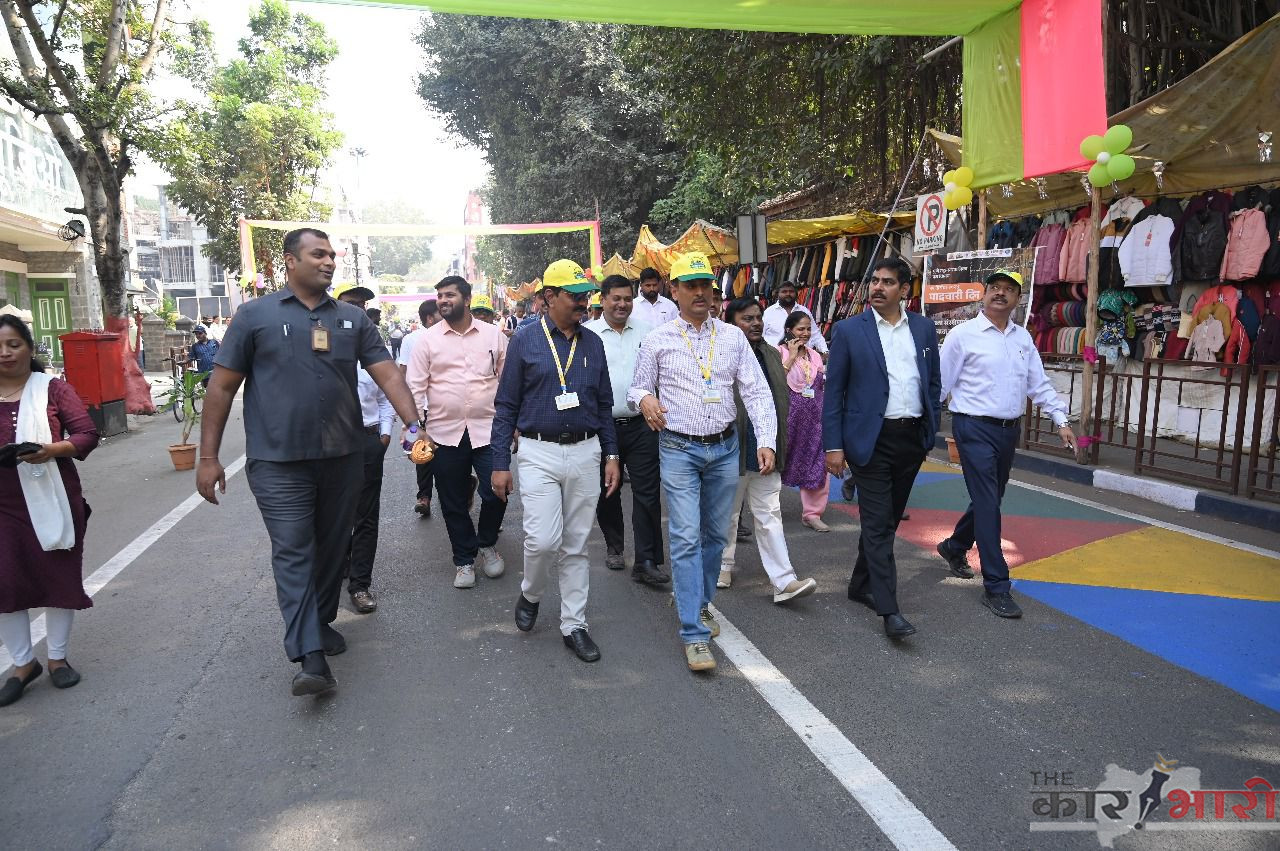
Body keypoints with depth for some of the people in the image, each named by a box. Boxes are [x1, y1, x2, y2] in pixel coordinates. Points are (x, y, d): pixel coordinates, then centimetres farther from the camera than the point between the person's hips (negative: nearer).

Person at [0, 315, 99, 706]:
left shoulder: (53, 388, -3)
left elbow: (87, 434, -7)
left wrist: (53, 449, -25)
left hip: (52, 500, -2)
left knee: (59, 576, 7)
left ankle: (57, 657, 25)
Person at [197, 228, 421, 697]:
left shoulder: (353, 319, 8)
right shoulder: (256, 315, 0)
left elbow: (388, 374, 1)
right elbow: (222, 386, 1)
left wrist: (414, 425, -14)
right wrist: (208, 457, -3)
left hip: (343, 458, 4)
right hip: (279, 462, -3)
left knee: (332, 548, 13)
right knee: (293, 553, -5)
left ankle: (321, 622, 33)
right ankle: (311, 657, -5)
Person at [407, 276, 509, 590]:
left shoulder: (493, 335, 3)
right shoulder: (428, 340, 2)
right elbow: (416, 387, 2)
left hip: (488, 430, 0)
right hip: (445, 433, 1)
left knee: (496, 493, -5)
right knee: (454, 503, 9)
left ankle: (487, 544, 25)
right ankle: (464, 559, 28)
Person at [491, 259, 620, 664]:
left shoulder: (592, 342, 8)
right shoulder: (526, 340, -2)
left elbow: (604, 404, 13)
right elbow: (506, 406, -1)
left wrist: (611, 455, 6)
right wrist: (500, 464, -5)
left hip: (585, 453, 3)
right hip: (539, 453, -3)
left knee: (576, 544, 8)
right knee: (543, 539, -10)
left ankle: (573, 625, 20)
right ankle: (530, 594, 22)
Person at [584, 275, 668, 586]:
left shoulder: (645, 333, 5)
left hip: (640, 425, 1)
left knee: (647, 493, -2)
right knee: (607, 492, 14)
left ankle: (646, 562, 2)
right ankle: (613, 546, 34)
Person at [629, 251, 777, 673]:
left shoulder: (733, 336, 4)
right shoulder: (658, 339, -1)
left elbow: (757, 391, 2)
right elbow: (638, 387, 8)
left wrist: (766, 440, -9)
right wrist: (645, 398, -17)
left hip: (724, 448, 3)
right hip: (679, 450, -3)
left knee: (715, 535, 13)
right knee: (686, 539, -7)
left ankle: (700, 603, 34)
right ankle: (694, 633, -3)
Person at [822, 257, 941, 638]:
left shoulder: (924, 328, 7)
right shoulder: (849, 330, -4)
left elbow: (933, 383, 14)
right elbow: (833, 392, -4)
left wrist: (931, 431, 8)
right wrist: (833, 446, -8)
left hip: (912, 438, 5)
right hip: (871, 439, -4)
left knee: (888, 519, 15)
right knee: (877, 523, -4)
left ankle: (861, 585, 32)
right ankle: (889, 609, -1)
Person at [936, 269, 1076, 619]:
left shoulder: (1023, 337, 10)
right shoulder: (964, 334, -7)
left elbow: (1039, 384, 13)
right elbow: (941, 383, -6)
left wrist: (1061, 421, 6)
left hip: (1009, 430, 7)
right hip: (975, 429, -6)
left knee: (989, 500, 18)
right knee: (988, 505, -8)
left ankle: (954, 548, 42)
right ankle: (996, 587, -1)